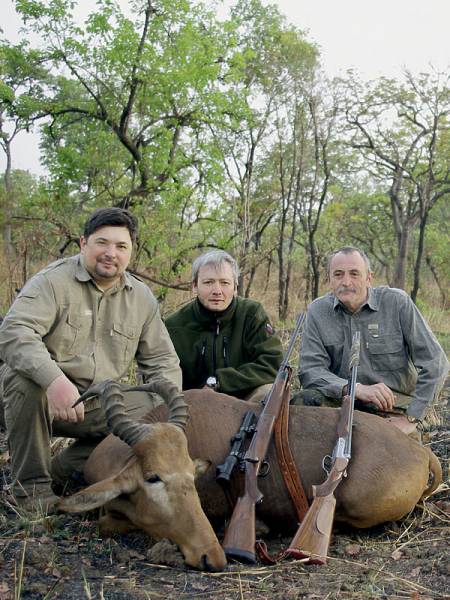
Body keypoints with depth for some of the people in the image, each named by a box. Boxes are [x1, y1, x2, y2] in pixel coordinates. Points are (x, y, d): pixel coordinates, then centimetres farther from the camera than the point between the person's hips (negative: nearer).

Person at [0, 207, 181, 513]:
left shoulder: (143, 298, 6)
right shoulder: (53, 281, -11)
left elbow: (162, 361, 10)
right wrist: (55, 379, -43)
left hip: (99, 405, 4)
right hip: (46, 396, -4)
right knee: (25, 379, -35)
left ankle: (68, 466, -4)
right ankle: (31, 485, -16)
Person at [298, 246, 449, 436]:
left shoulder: (397, 302, -5)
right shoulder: (318, 311, -1)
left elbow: (434, 363, -5)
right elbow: (310, 370, -10)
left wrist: (411, 418, -10)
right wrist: (357, 389, -26)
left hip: (394, 410, -2)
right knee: (308, 398, -27)